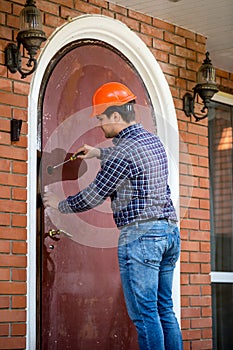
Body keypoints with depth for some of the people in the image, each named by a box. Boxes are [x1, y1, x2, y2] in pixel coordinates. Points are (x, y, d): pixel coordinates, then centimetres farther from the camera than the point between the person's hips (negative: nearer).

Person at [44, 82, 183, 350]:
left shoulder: (124, 150, -12)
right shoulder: (153, 141, 14)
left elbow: (93, 196, -7)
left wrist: (59, 204, 9)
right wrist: (99, 153, 41)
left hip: (140, 233, -9)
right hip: (169, 230, 9)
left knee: (144, 313, -7)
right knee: (164, 310, 11)